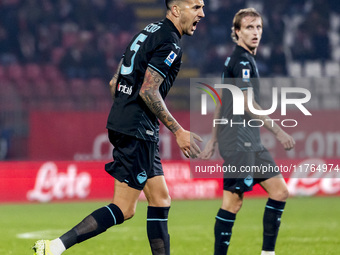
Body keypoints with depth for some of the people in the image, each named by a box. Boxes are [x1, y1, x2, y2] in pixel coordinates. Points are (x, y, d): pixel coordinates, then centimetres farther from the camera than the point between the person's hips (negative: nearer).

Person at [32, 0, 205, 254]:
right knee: (123, 209, -8)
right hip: (138, 130, -10)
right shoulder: (170, 44, -12)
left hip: (121, 122, 10)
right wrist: (178, 131, -16)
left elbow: (114, 82, 19)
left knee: (161, 200, 10)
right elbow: (148, 91, -20)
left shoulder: (150, 32, 17)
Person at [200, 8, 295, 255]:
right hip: (238, 140, -10)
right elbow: (248, 104, -17)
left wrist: (213, 141, 24)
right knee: (232, 201, -9)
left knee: (279, 191, 5)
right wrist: (278, 131, -16)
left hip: (250, 143, 10)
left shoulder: (241, 59, 19)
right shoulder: (242, 59, -10)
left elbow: (222, 103, 23)